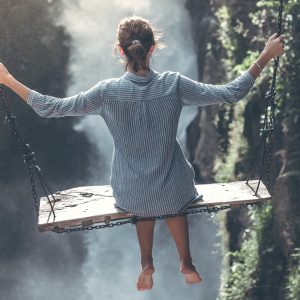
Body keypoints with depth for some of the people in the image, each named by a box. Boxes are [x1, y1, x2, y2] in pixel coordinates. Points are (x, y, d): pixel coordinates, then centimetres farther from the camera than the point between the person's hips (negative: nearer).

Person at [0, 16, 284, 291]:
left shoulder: (107, 92, -18)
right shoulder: (173, 85, -18)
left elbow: (50, 108, -11)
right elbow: (232, 93, -11)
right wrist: (265, 56, -4)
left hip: (130, 197, 0)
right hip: (173, 192, 0)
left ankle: (146, 263, 40)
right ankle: (186, 264, 46)